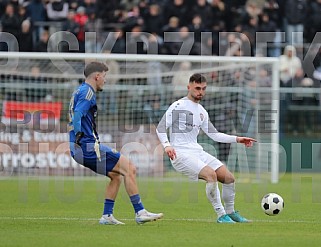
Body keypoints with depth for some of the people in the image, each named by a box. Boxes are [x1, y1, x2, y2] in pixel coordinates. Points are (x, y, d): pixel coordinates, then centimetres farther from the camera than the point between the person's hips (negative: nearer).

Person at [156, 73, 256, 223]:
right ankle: (221, 215, -20)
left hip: (197, 152, 8)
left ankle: (230, 212, 18)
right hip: (181, 154, -8)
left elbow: (214, 134, 23)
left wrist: (237, 139, 14)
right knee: (211, 174, -28)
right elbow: (160, 128, -9)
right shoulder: (178, 106, -4)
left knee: (229, 177, -3)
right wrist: (167, 145, -26)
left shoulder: (201, 111, 18)